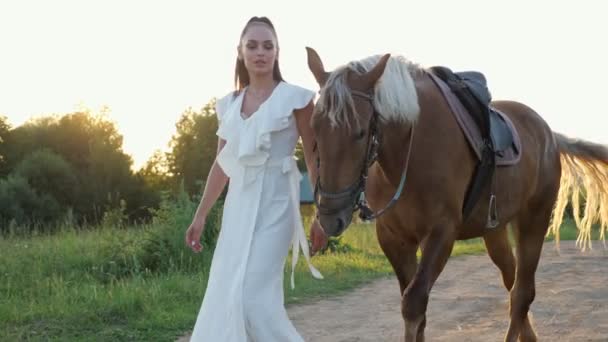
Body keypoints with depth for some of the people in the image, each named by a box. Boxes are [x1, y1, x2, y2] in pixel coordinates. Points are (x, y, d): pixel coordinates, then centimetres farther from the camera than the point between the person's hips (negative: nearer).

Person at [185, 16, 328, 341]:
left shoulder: (295, 98, -4)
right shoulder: (229, 104, 10)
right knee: (224, 295, 6)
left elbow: (315, 159, -4)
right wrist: (200, 216, 16)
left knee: (254, 295, -14)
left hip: (274, 204, -6)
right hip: (238, 206, 6)